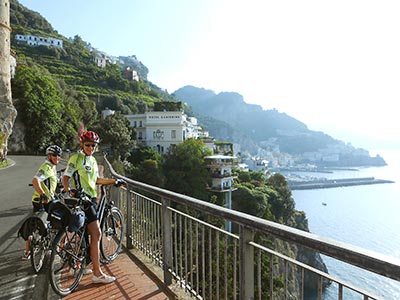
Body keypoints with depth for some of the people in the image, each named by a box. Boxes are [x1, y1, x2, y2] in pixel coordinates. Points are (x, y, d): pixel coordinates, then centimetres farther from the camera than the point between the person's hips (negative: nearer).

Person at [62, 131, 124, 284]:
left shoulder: (93, 160, 17)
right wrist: (69, 190, -28)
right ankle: (97, 273, -8)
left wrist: (113, 181, 15)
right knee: (96, 234, -13)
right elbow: (65, 177, -10)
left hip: (91, 199, 9)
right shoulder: (76, 158, -7)